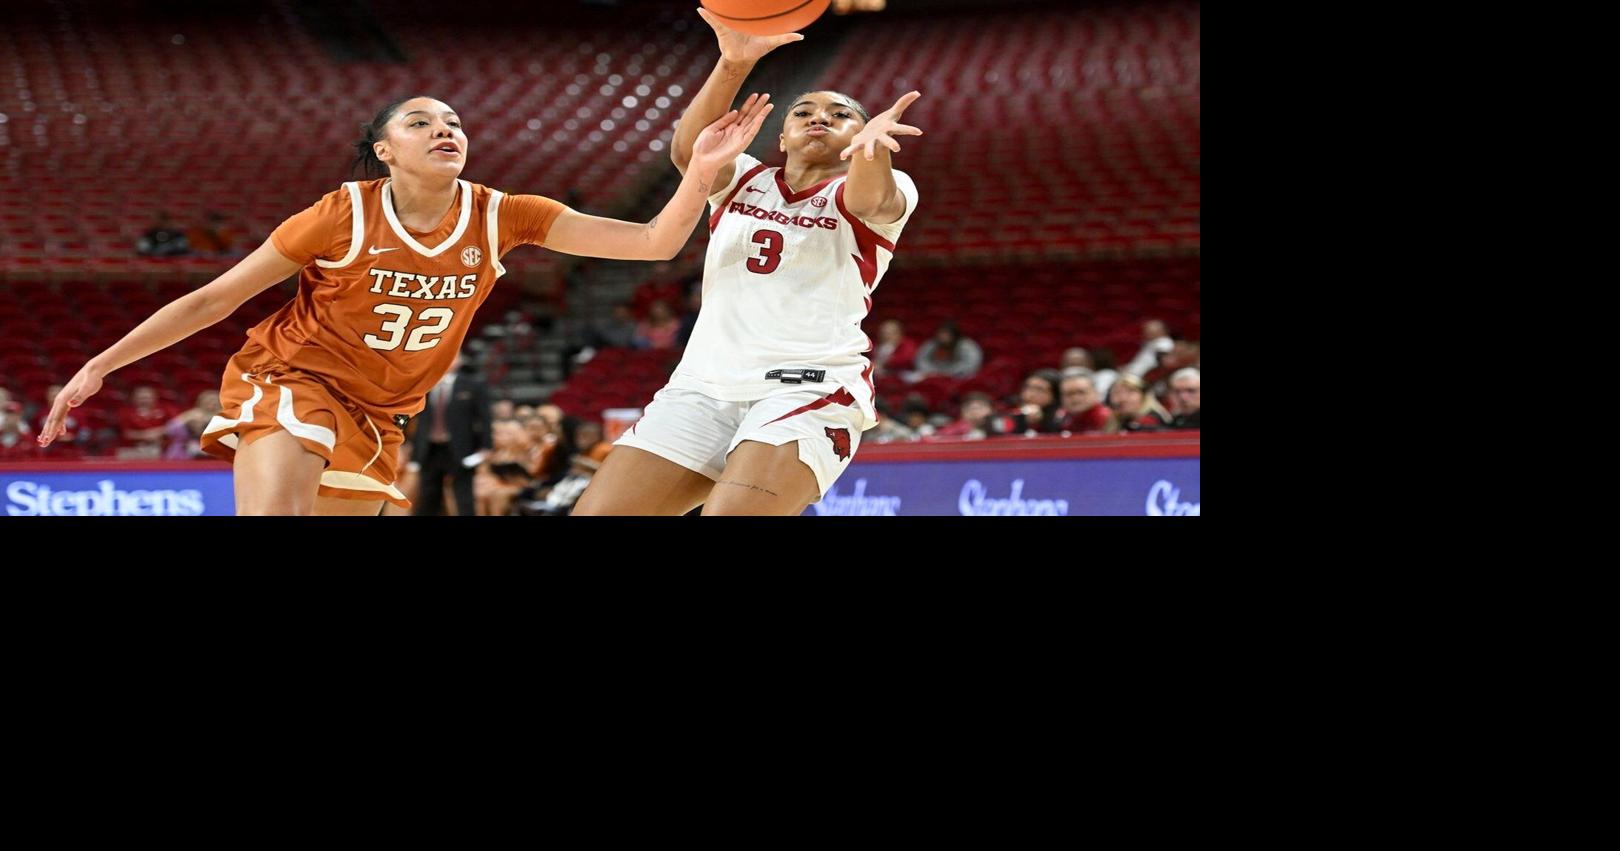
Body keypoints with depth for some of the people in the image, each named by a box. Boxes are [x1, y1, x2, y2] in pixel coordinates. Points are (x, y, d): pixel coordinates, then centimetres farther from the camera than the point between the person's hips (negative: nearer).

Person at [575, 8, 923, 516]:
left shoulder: (886, 191, 7)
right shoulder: (741, 181, 18)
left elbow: (871, 197, -19)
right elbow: (689, 152, -5)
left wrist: (871, 144, -44)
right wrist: (734, 65, -24)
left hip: (810, 388, -4)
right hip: (704, 384, 5)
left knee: (732, 512, -29)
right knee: (597, 513, -10)